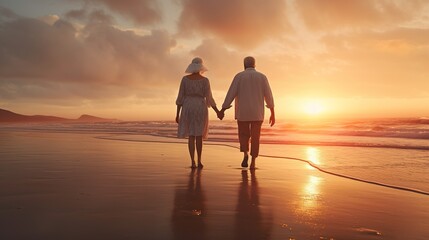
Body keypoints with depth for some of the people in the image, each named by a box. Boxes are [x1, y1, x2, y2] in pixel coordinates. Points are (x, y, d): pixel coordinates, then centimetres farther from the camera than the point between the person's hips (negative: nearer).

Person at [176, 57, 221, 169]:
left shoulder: (185, 79, 1)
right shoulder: (205, 80, -4)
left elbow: (180, 97, -1)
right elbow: (209, 99, -6)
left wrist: (177, 114, 4)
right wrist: (217, 111, 5)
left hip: (188, 108, 1)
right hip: (200, 109, -1)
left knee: (191, 136, 6)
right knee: (199, 135, 12)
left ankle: (193, 162, -2)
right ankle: (199, 161, 12)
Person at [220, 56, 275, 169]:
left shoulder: (239, 76, -1)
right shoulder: (262, 77, 3)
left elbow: (231, 94, -7)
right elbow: (269, 96, -1)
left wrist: (222, 110, -5)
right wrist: (272, 114, 3)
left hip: (243, 113, -1)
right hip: (257, 113, 1)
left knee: (243, 135, 15)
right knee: (255, 137, 9)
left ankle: (245, 154, -8)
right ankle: (253, 162, 5)